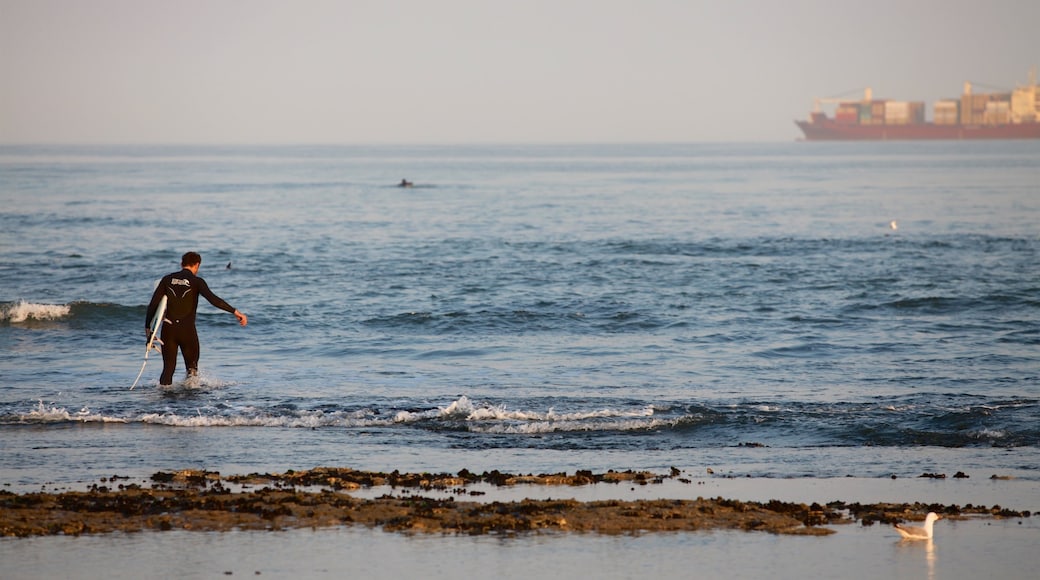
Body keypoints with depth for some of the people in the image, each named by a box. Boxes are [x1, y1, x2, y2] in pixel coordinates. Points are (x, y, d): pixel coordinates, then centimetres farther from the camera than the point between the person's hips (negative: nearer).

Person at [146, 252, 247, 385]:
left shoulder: (167, 279, 7)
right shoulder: (196, 281, -3)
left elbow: (153, 304, 5)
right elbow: (213, 299, -17)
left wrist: (147, 327, 11)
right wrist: (235, 312, -19)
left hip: (168, 328, 3)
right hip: (187, 329, -3)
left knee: (168, 367, 8)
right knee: (192, 366, 13)